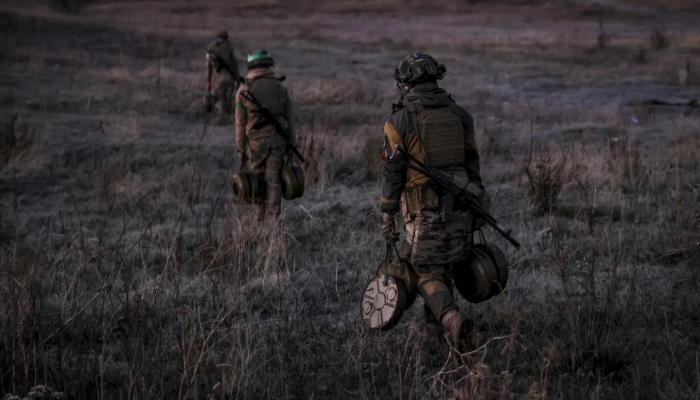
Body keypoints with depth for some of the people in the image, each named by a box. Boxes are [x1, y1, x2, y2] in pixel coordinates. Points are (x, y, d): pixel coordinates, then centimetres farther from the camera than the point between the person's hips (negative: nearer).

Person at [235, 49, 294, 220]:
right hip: (278, 138, 1)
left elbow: (241, 123, -4)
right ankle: (273, 217, -6)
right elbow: (288, 119, 5)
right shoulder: (280, 88, 1)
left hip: (257, 140, -1)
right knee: (273, 179, 5)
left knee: (259, 179, 17)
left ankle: (261, 215, 22)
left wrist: (241, 150, 2)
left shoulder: (244, 89, -5)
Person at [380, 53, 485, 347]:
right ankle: (434, 322, 31)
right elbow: (471, 165, 10)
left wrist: (387, 218, -1)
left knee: (428, 276, 4)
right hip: (459, 209, 4)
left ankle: (451, 319, -20)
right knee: (442, 266, 23)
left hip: (424, 213, -4)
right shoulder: (459, 115, 4)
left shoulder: (399, 122, -10)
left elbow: (392, 175, -8)